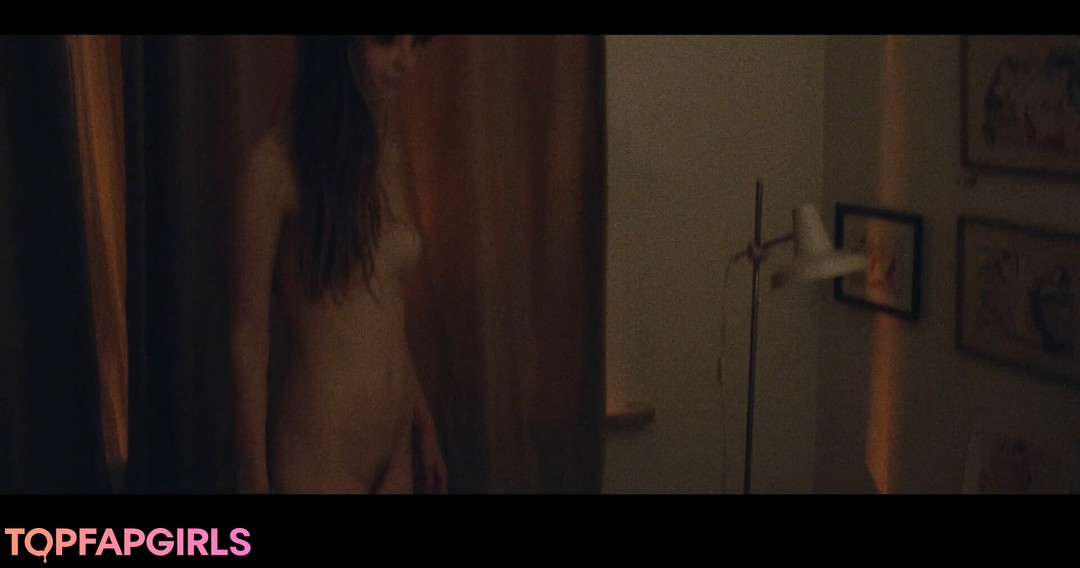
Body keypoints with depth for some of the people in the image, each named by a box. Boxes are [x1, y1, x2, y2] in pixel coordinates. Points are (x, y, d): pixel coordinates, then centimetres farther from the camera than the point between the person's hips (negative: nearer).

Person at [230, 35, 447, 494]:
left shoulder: (382, 154, 6)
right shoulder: (276, 164, -14)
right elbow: (248, 338, -12)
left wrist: (423, 426, 15)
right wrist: (253, 479, -11)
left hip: (392, 450, 6)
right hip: (316, 453, -6)